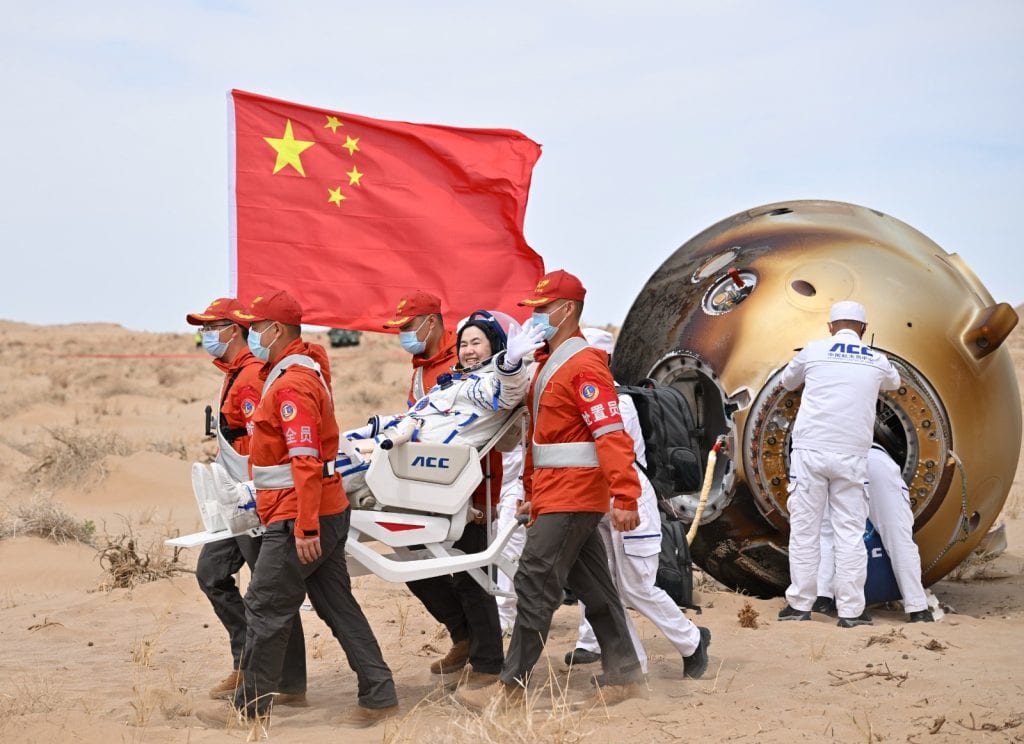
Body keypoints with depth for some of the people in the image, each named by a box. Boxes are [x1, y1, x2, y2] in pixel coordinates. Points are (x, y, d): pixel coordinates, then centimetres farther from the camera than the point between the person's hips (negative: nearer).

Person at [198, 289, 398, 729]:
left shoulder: (292, 384, -17)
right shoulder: (306, 369, 15)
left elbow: (306, 461, -23)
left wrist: (304, 528, -25)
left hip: (299, 518, -10)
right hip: (328, 512, 10)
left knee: (265, 609, -1)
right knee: (338, 606, 10)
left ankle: (250, 709, 8)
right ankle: (379, 697, 11)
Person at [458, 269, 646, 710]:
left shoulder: (584, 366, -14)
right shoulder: (548, 363, 17)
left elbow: (611, 434, -22)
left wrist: (624, 497, -29)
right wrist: (532, 491, 22)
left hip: (571, 497, -10)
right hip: (553, 493, 10)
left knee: (535, 583, -10)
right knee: (592, 587, 12)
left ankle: (512, 685, -6)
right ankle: (624, 676, 18)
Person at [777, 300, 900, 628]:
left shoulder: (814, 351, 4)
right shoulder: (877, 361, 8)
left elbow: (787, 381, 22)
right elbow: (893, 382, 32)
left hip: (810, 451, -1)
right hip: (851, 456, 1)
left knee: (804, 528, 4)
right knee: (850, 532, 2)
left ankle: (800, 603, 6)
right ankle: (851, 610, 1)